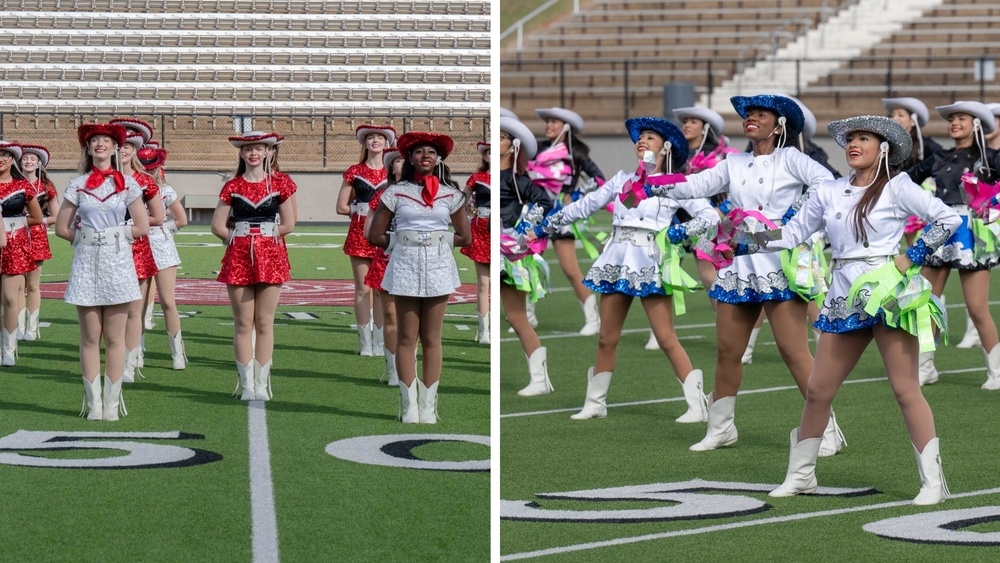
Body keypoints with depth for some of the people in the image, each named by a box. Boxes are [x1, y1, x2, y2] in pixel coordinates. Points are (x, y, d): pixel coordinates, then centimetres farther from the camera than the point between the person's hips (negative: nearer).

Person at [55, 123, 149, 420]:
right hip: (86, 263, 0)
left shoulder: (127, 184, 4)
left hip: (117, 263, 0)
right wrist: (86, 237, 2)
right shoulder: (77, 185, 5)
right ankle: (93, 403, 4)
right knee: (90, 337, 1)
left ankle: (112, 403, 4)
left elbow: (142, 227, 2)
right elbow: (62, 227, 6)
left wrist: (113, 236, 1)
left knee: (114, 338, 0)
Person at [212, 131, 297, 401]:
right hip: (238, 257, 1)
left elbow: (288, 224, 2)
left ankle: (261, 384, 6)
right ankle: (247, 385, 4)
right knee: (243, 323, 0)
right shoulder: (232, 186, 6)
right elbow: (218, 226, 4)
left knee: (264, 323, 0)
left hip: (271, 256, -1)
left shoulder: (281, 184, 4)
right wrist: (240, 238, 3)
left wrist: (264, 237, 2)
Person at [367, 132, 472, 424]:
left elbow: (465, 237, 11)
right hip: (405, 265, -1)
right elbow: (375, 236, 4)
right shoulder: (396, 192, 2)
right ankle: (409, 406, 2)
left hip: (438, 266, 1)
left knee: (432, 339, 3)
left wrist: (435, 241, 7)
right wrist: (402, 241, 6)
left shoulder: (450, 194, 5)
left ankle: (428, 406, 6)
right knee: (407, 338, -1)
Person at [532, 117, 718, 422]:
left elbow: (710, 215, 0)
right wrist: (547, 225, 20)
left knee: (666, 339, -10)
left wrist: (682, 231, -15)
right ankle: (595, 403, 18)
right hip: (617, 261, 5)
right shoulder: (622, 179, 14)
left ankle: (697, 406, -8)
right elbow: (584, 205, 19)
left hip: (649, 264, -5)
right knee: (607, 338, 7)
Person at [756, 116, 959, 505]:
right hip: (844, 298, 5)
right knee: (818, 389, 7)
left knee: (905, 389, -8)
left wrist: (914, 256, -10)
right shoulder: (830, 193, 11)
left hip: (887, 294, -5)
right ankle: (800, 475, 21)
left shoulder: (896, 188, -2)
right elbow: (793, 233, 16)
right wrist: (748, 244, 4)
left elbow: (948, 219, -3)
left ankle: (933, 482, -4)